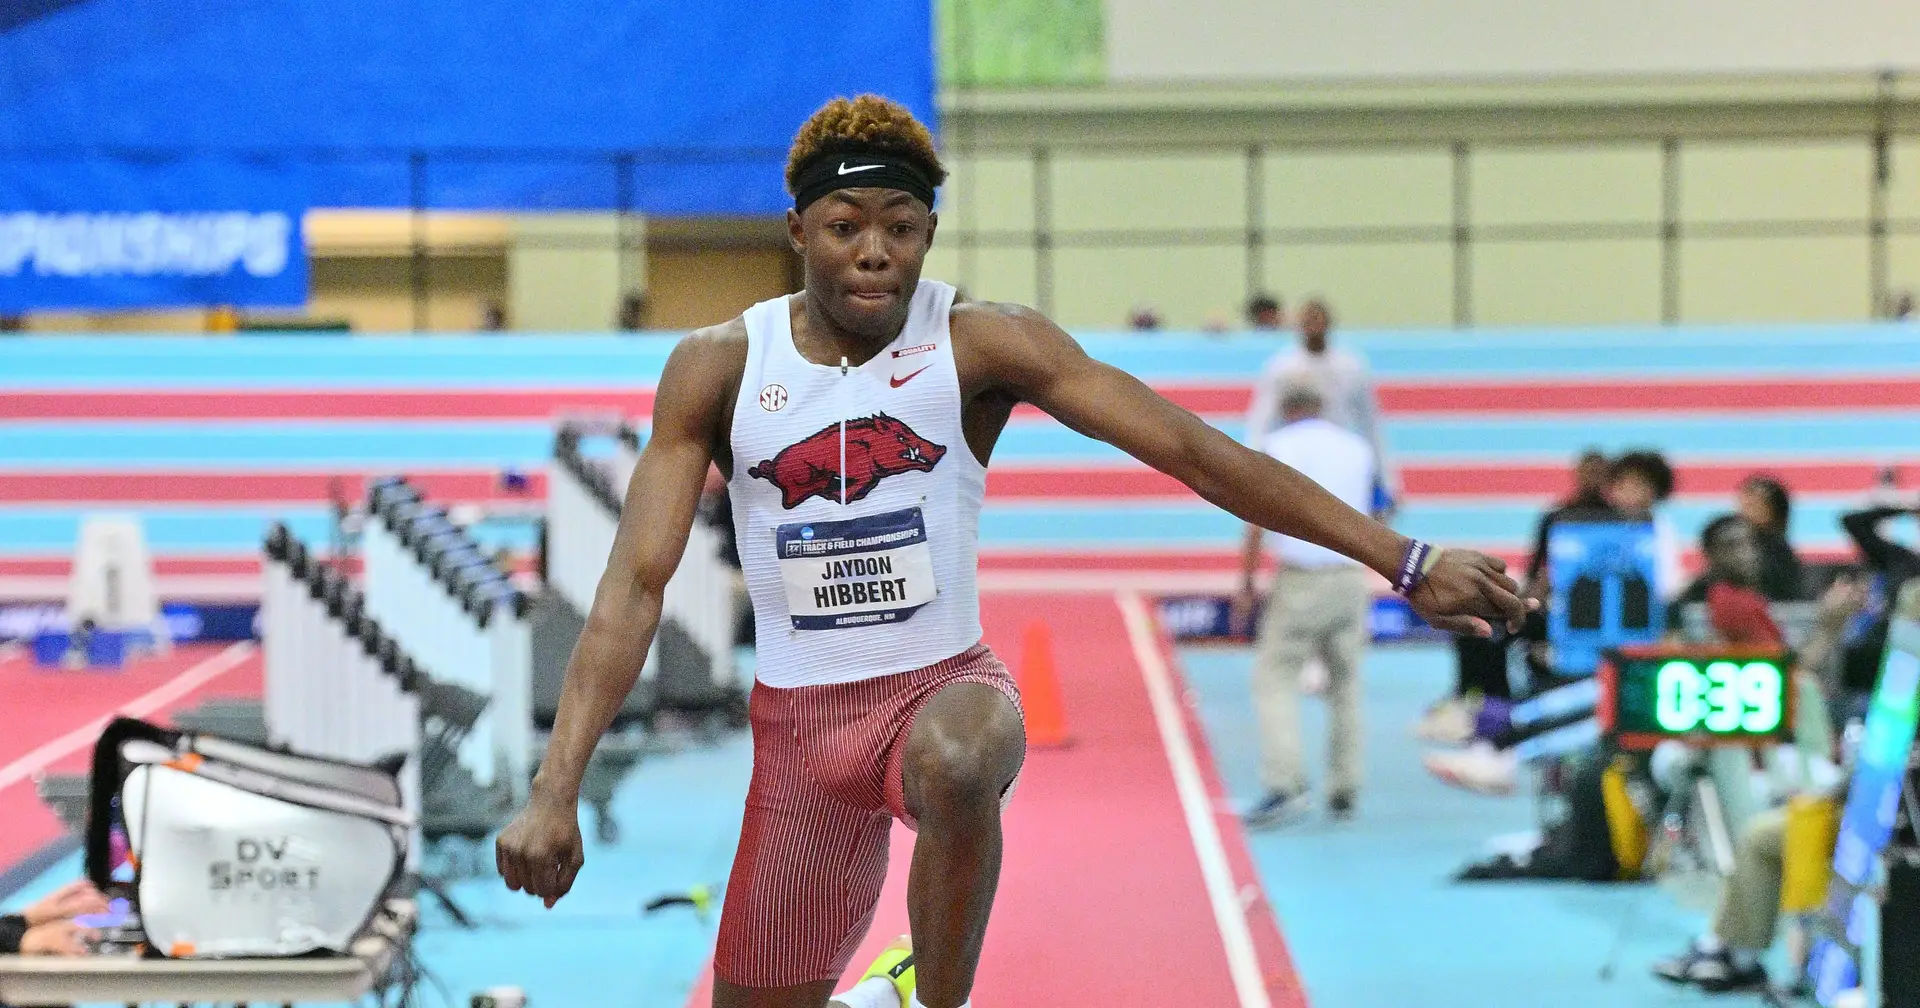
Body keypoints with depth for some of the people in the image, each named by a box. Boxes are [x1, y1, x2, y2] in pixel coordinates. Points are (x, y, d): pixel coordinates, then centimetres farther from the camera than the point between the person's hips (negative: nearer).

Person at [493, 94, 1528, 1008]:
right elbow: (635, 583, -7)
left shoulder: (981, 345, -7)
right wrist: (555, 789, -18)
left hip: (944, 687, -2)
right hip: (796, 721, 3)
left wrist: (1401, 560, -16)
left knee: (958, 763, -38)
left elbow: (1192, 448, -11)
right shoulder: (717, 368, -4)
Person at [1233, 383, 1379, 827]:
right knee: (1345, 682, 13)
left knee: (1275, 676, -1)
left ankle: (1284, 782, -17)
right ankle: (1344, 790, 11)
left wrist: (1246, 582, -3)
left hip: (1299, 578, -4)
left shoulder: (1278, 447, 1)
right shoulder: (1358, 449, 14)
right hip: (1351, 578, 4)